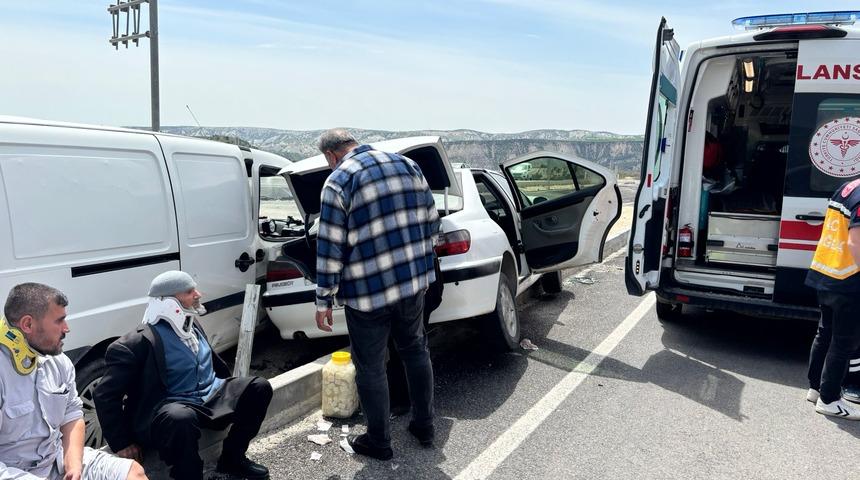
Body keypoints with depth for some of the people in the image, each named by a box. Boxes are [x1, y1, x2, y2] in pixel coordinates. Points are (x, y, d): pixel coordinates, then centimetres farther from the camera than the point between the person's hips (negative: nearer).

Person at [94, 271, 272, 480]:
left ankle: (232, 458, 7)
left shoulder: (191, 325, 10)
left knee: (259, 387, -7)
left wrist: (229, 389, 22)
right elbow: (105, 395, -13)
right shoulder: (140, 342, -15)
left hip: (211, 396, 8)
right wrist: (122, 443, -12)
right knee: (181, 419, -41)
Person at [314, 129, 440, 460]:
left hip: (368, 291, -6)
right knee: (416, 351, 22)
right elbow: (431, 221, 10)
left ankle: (379, 442, 25)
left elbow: (330, 248, -12)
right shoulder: (407, 164, 6)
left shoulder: (338, 181, -10)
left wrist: (324, 300, -4)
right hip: (414, 280, 6)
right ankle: (424, 426, 34)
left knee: (370, 368, 11)